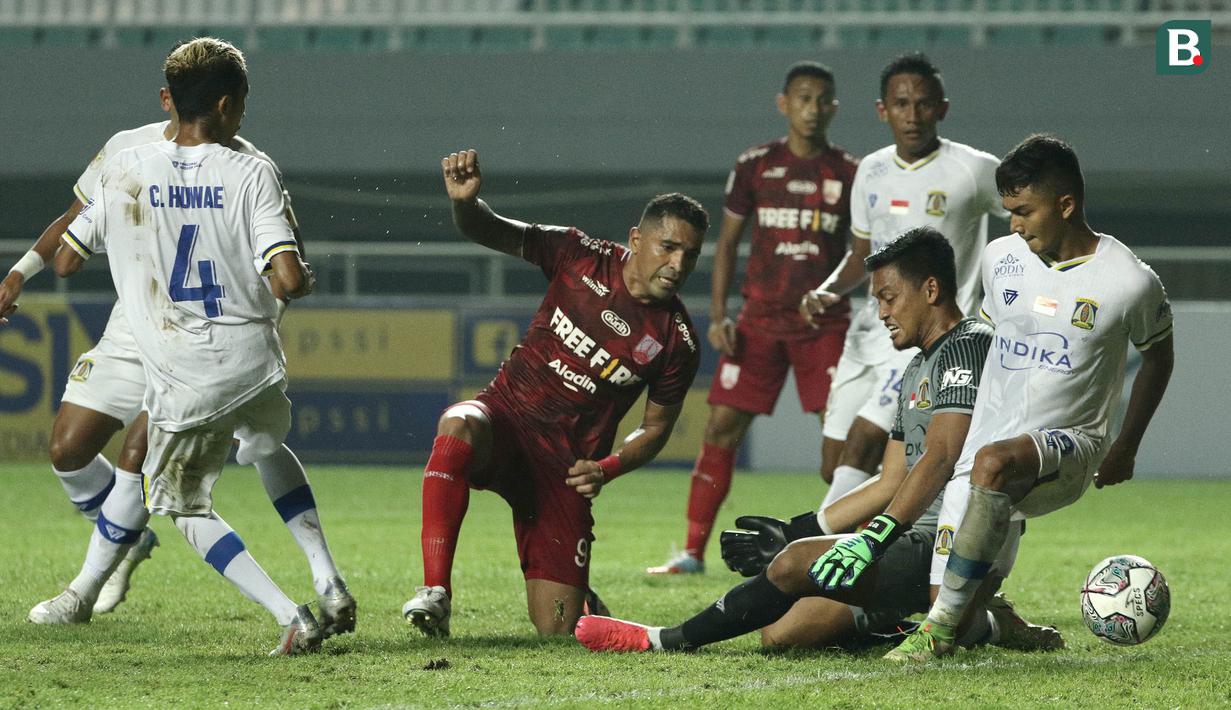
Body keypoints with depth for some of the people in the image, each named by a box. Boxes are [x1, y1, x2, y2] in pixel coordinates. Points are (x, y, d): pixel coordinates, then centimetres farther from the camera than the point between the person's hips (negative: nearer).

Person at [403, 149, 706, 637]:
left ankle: (580, 592, 34)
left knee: (557, 629, -6)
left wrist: (608, 468, -11)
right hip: (506, 417, 0)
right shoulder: (581, 258, -5)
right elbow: (488, 232, -5)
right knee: (458, 429, -40)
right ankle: (435, 591, -38)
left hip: (567, 466, 0)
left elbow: (657, 427, 7)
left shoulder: (676, 341, -4)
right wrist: (465, 202, -29)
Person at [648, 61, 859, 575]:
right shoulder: (755, 166, 4)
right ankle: (693, 552, 4)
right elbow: (727, 241, 10)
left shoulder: (850, 175, 1)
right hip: (761, 320, 1)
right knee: (722, 426, -3)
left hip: (825, 324, -1)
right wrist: (718, 315, 2)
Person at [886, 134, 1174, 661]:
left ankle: (940, 628, -34)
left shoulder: (1130, 282, -7)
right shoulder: (1001, 258, 6)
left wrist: (1126, 447, 13)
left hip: (1069, 445, -4)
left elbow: (1159, 356, 12)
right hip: (989, 441, 4)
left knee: (994, 462, -40)